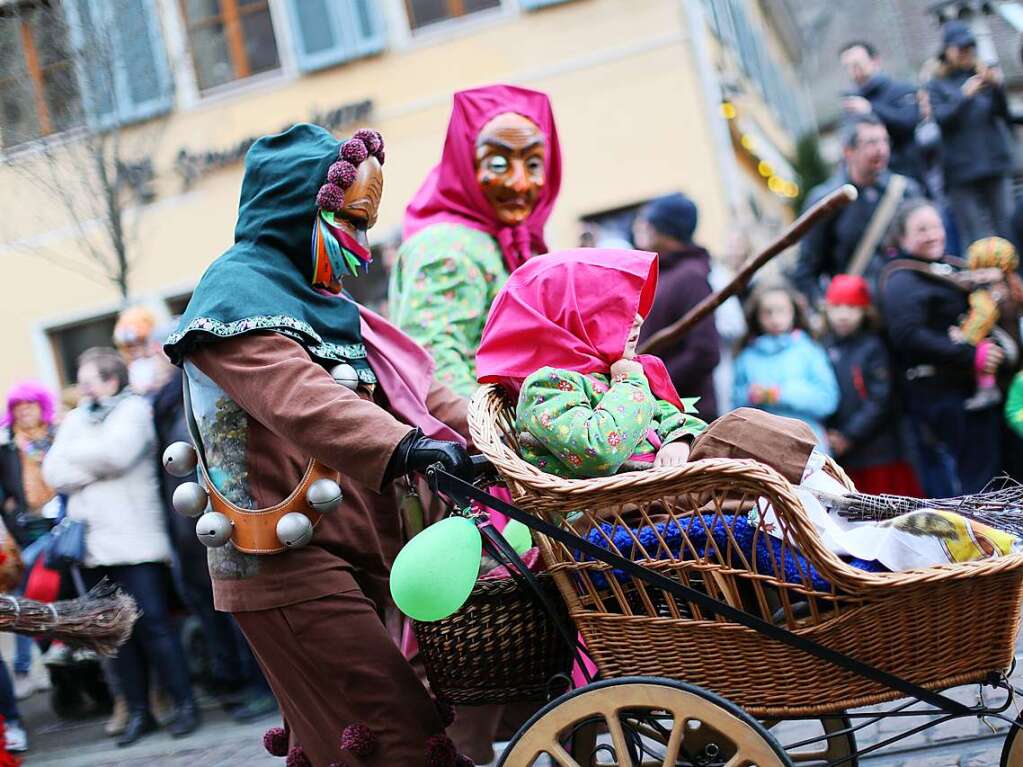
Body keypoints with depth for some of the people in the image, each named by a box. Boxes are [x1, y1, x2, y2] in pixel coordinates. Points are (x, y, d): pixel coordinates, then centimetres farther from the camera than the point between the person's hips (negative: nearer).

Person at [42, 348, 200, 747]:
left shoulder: (134, 409, 1)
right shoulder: (74, 419, 18)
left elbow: (114, 452, -16)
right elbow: (53, 473, 6)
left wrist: (74, 453, 0)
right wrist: (97, 467, -7)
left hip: (134, 540, -5)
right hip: (93, 544, 6)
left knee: (152, 623, -6)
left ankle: (184, 703, 4)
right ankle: (138, 710, 15)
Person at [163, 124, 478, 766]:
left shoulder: (321, 304, 21)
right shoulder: (239, 292, -9)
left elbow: (410, 387, 13)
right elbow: (294, 394, -29)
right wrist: (401, 446, -45)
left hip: (349, 557, 9)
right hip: (286, 565, -9)